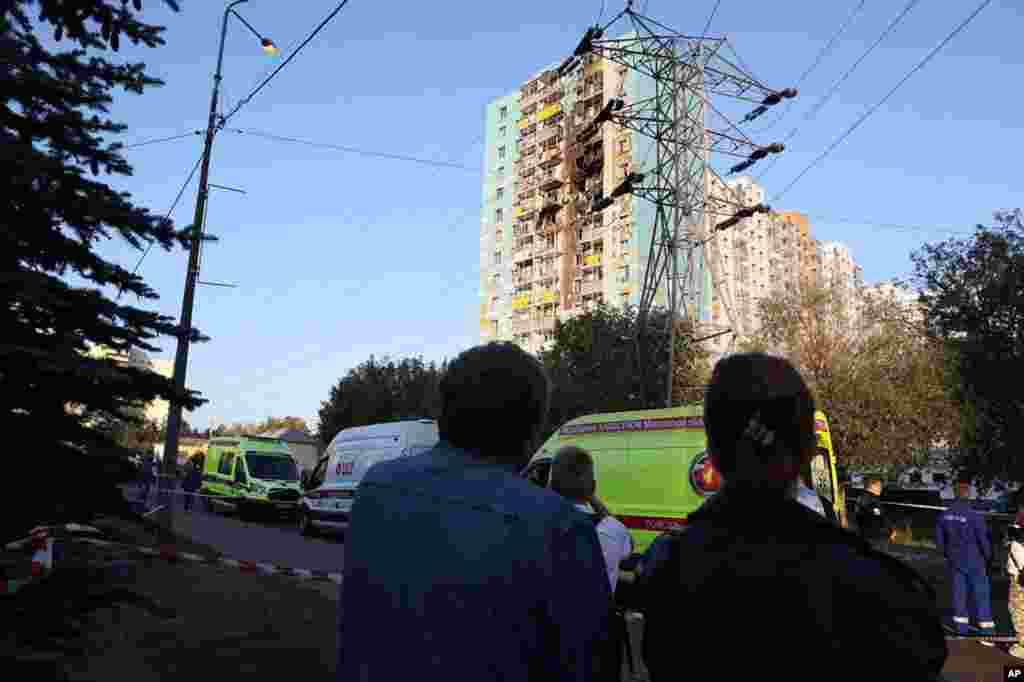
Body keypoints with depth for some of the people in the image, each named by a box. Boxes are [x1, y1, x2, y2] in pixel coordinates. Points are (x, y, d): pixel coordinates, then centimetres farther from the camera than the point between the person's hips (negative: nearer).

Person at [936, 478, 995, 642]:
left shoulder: (944, 515, -2)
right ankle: (987, 633, 8)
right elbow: (984, 539, -13)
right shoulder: (975, 515, -19)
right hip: (974, 561, -4)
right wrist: (988, 556, 5)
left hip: (954, 561, 4)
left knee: (958, 593, 11)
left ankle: (961, 629, 16)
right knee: (981, 595, 5)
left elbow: (939, 539, 6)